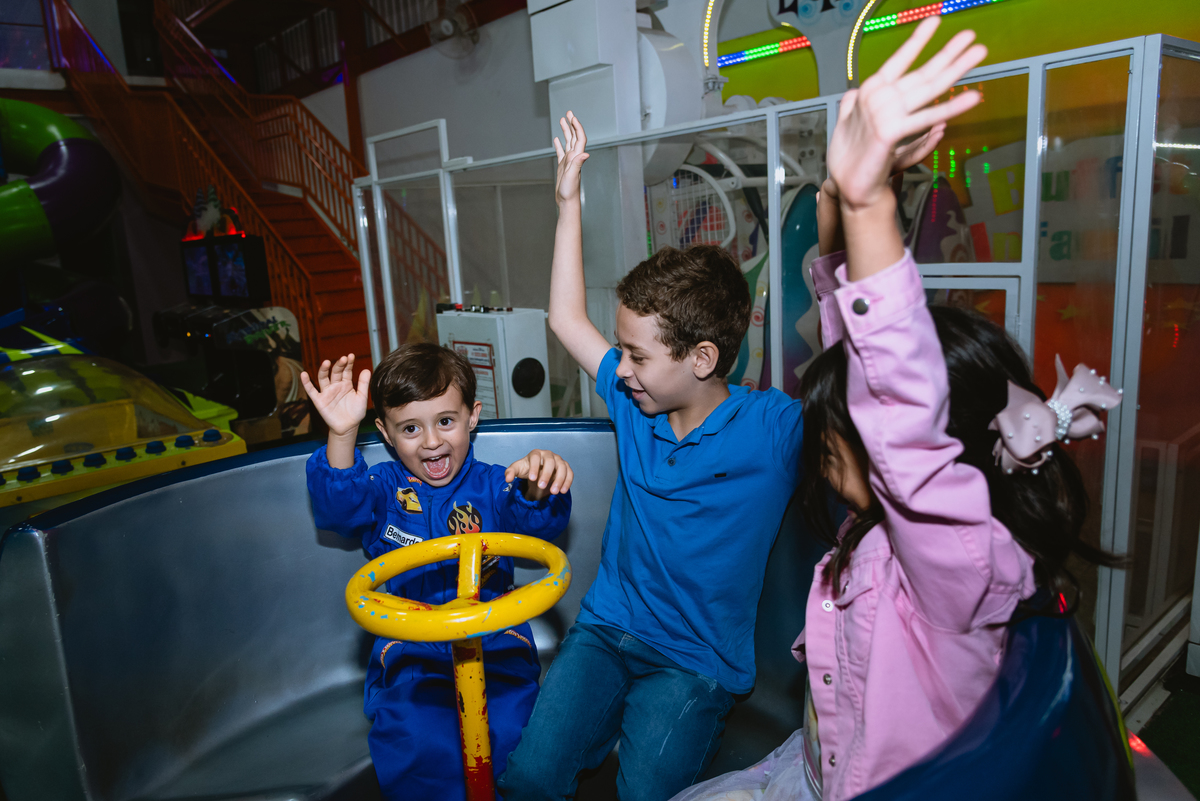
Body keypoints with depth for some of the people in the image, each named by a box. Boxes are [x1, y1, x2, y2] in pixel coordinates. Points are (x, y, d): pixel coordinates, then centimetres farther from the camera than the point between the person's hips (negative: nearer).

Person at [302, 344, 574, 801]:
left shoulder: (492, 486, 3)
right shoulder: (381, 489, 6)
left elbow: (538, 522, -13)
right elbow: (338, 508, -14)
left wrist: (540, 488, -38)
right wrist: (341, 436, -32)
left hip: (495, 643, 0)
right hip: (409, 651, 0)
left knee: (511, 736, -17)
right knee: (419, 749, -20)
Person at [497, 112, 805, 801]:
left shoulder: (774, 430, -15)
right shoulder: (635, 401, 0)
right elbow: (568, 319, 10)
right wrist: (570, 199, 7)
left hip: (697, 662, -3)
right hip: (605, 629, 4)